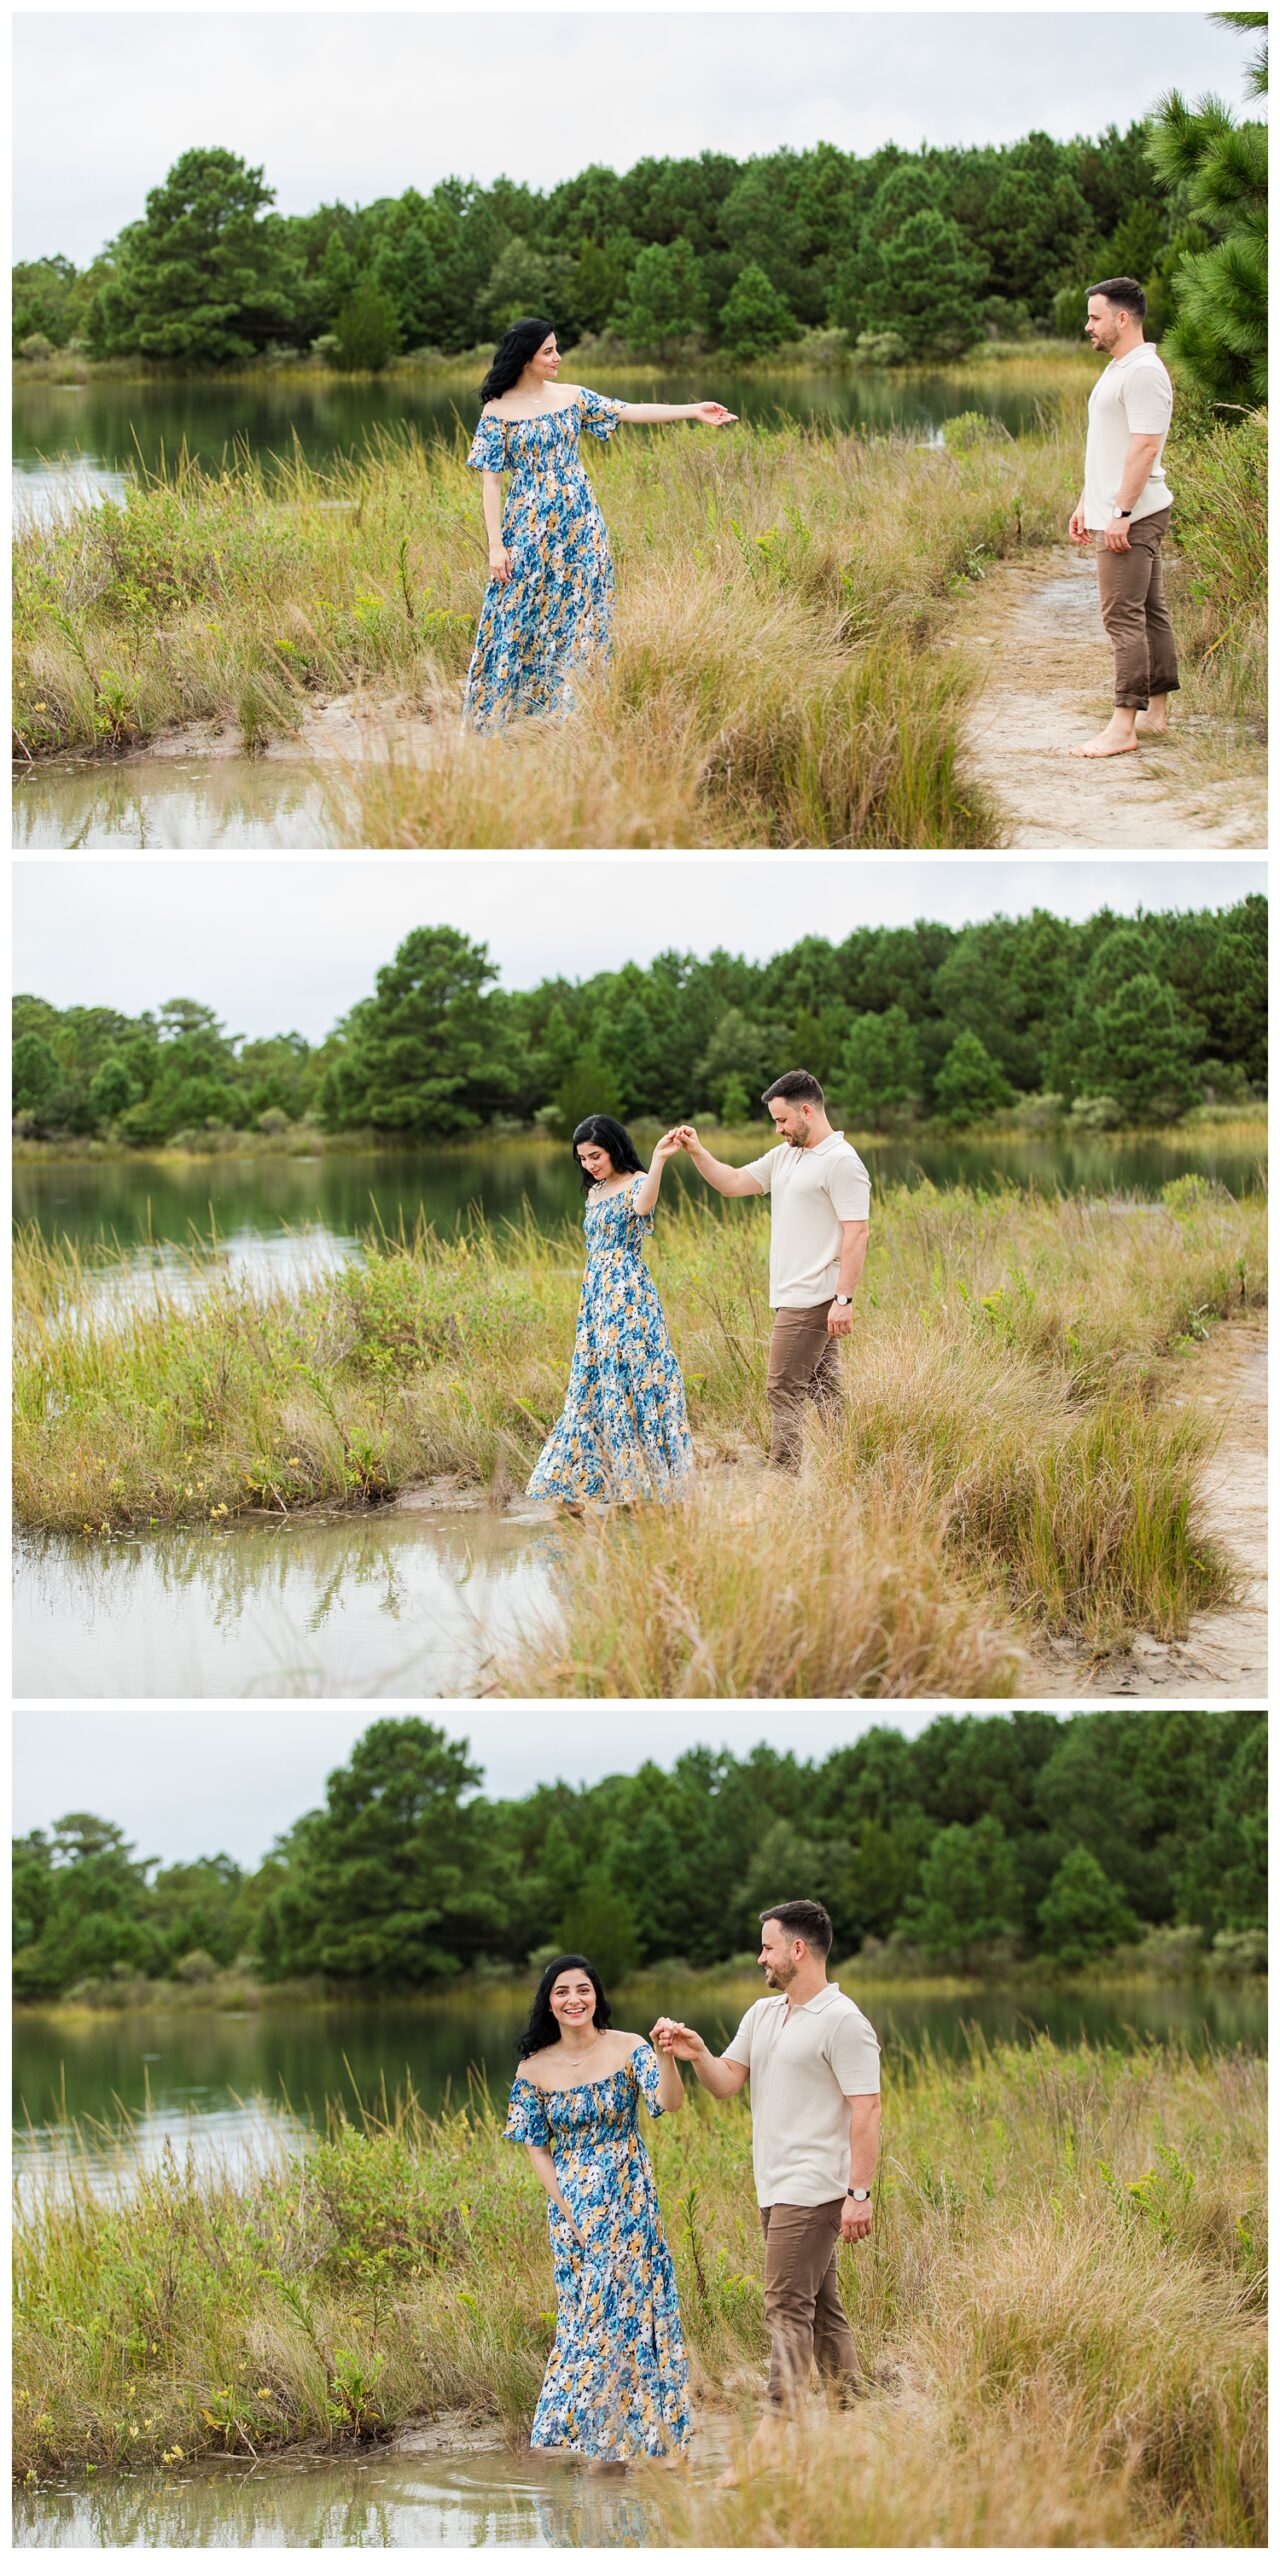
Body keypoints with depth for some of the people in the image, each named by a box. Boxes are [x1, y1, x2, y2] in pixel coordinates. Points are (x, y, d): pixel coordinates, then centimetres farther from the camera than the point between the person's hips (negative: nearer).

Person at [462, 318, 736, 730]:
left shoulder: (573, 397, 6)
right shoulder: (498, 411, -5)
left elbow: (630, 412, 5)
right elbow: (490, 480, -5)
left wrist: (693, 410, -2)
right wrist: (496, 545, -11)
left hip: (577, 522, 4)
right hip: (528, 526, -4)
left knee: (578, 615, 3)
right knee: (522, 619, -2)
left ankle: (570, 708, 10)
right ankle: (502, 710, 8)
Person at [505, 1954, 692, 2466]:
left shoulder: (628, 2050, -7)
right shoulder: (534, 2069, 0)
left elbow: (669, 2102, -21)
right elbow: (537, 2149, 4)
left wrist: (666, 2056, -40)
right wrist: (567, 2212, -5)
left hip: (628, 2202, -3)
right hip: (569, 2207, 3)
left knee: (626, 2307, -3)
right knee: (583, 2315, 7)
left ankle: (640, 2432, 7)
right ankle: (595, 2438, 16)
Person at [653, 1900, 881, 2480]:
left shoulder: (843, 2023, -11)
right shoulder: (762, 2015, 16)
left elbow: (866, 2111, -15)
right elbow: (726, 2082, 14)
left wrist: (859, 2193, -21)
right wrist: (697, 2055, -8)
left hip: (814, 2189, -9)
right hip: (775, 2189, 9)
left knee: (788, 2307, -13)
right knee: (819, 2307, 11)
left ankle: (775, 2426, -17)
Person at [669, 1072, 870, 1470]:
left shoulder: (842, 1162, -14)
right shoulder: (785, 1156, 16)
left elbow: (857, 1232, -19)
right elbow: (732, 1183, 22)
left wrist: (843, 1299, -24)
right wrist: (696, 1151, 7)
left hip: (810, 1299, -10)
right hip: (794, 1298, 10)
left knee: (784, 1391, -9)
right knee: (823, 1389, 10)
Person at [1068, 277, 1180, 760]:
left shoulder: (1144, 373, -16)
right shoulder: (1117, 370, 17)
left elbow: (1144, 447, -22)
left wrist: (1121, 512, -25)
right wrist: (1085, 504, 24)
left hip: (1133, 517, -11)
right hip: (1116, 514, 11)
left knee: (1124, 616, -12)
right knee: (1149, 613, 12)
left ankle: (1124, 724, -15)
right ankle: (1155, 713, 16)